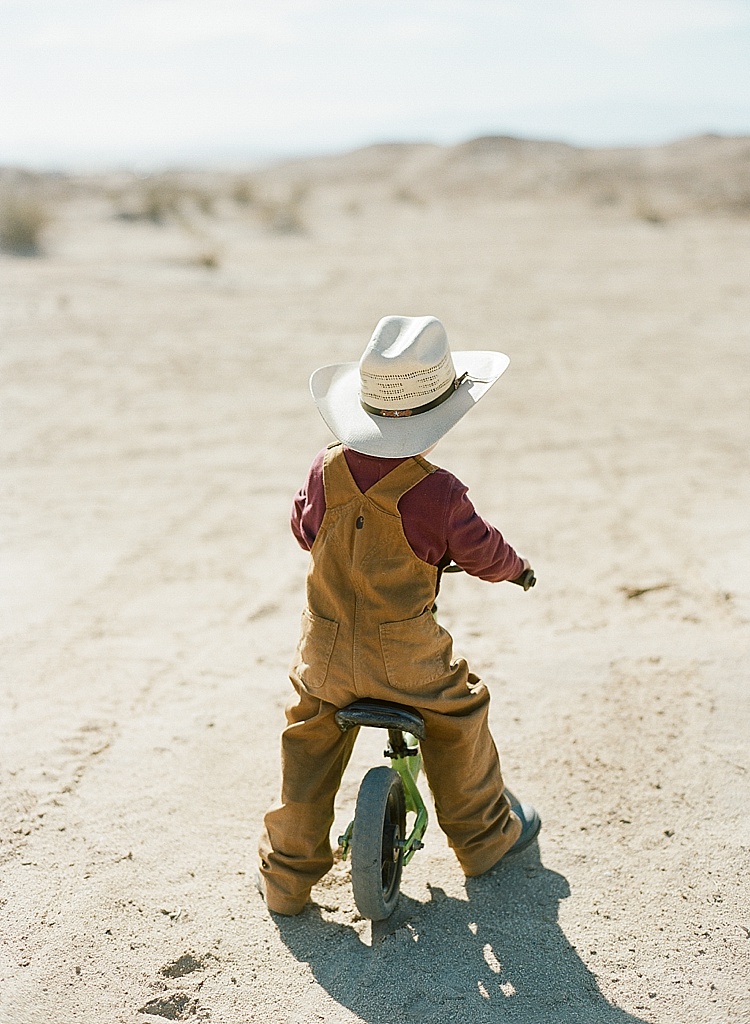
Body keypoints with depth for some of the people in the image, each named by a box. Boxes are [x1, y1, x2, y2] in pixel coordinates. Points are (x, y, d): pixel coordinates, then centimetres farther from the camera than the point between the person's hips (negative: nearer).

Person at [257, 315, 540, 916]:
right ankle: (484, 835, 38)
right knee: (459, 719, 22)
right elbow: (485, 554, -5)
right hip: (408, 658, -3)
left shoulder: (328, 471, -8)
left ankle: (287, 874, 27)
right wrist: (515, 568, 18)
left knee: (310, 750, 19)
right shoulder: (439, 494, -20)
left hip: (326, 656, 3)